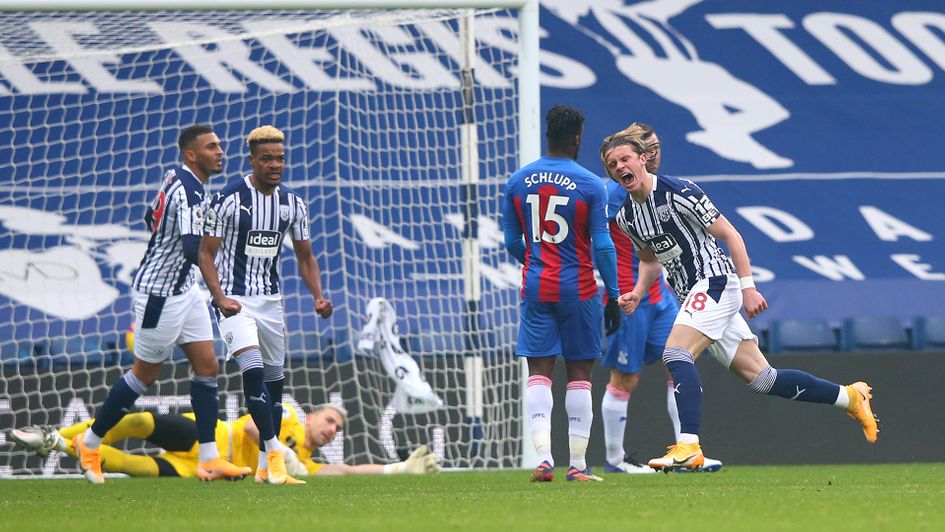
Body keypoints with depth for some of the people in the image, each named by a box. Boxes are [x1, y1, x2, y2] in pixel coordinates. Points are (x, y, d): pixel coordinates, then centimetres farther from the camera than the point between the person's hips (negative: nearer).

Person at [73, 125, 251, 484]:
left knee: (207, 367, 5)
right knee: (144, 375, 3)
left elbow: (151, 218, 20)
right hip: (160, 294, -10)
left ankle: (209, 459, 6)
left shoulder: (175, 178, 6)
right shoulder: (189, 192, -25)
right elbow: (194, 251, -34)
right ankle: (90, 443, 19)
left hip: (183, 290, 10)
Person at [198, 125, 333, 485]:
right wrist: (220, 299, -24)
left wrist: (318, 296, -3)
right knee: (253, 371, -23)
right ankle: (274, 452, -22)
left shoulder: (292, 204, 4)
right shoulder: (229, 200, -12)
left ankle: (265, 467, 17)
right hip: (234, 300, -6)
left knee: (274, 379, 9)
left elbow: (305, 256, 14)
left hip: (270, 299, 6)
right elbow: (206, 253, -10)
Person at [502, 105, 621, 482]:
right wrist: (613, 296, 1)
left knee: (538, 373, 2)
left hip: (536, 288, 3)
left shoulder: (518, 181, 4)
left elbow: (511, 242, 10)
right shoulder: (590, 185, -7)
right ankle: (577, 464, 3)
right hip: (578, 289, -3)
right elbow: (603, 246, -7)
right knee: (579, 374, 4)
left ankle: (543, 456, -13)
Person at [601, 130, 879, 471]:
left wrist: (748, 287, -16)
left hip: (715, 280, -8)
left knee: (676, 352, -25)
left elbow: (729, 234, -12)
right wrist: (637, 294, 7)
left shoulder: (677, 192, -13)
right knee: (759, 377, 5)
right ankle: (849, 396, 18)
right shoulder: (626, 217, 10)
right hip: (693, 295, 8)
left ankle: (688, 446, -32)